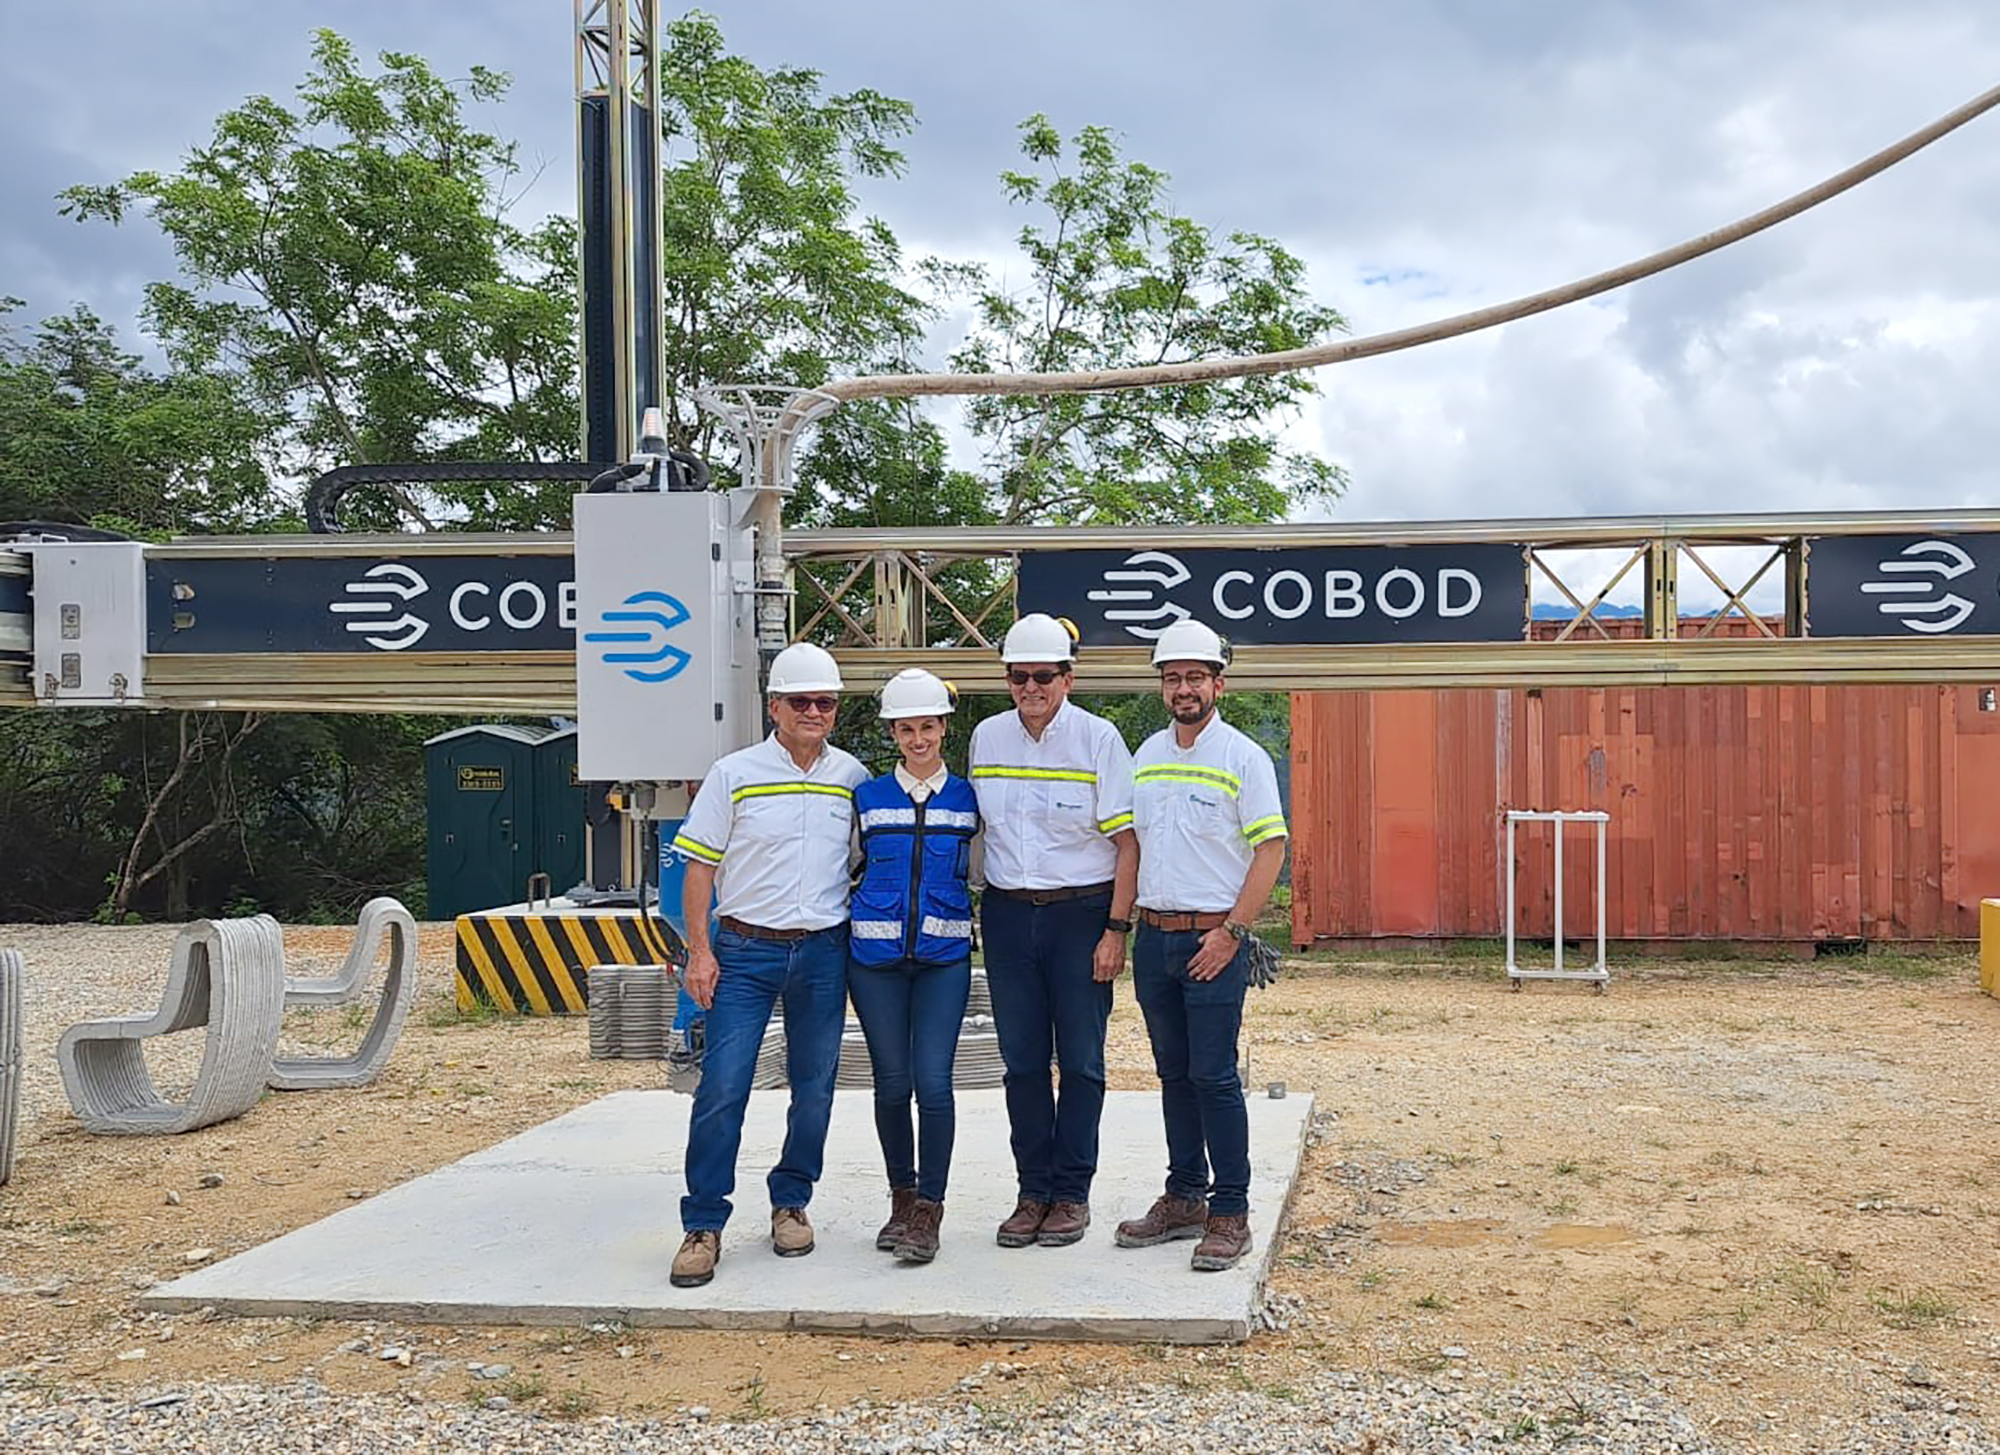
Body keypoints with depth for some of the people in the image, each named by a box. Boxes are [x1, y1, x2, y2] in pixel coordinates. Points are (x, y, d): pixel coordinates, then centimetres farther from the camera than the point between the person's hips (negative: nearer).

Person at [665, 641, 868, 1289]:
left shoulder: (853, 777, 6)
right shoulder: (734, 774, -1)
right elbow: (700, 868, 1)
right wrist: (700, 952, -6)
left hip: (824, 951, 3)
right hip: (745, 949, -2)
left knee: (814, 1089, 9)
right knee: (722, 1088, -8)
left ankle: (790, 1203, 26)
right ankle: (703, 1226, 0)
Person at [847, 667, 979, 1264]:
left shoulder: (967, 798, 7)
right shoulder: (866, 798, 6)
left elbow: (981, 876, 15)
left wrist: (983, 930, 6)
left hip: (944, 956, -1)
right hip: (875, 957, 1)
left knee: (933, 1080, -10)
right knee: (892, 1082, 5)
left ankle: (928, 1209, 0)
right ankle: (901, 1197, 22)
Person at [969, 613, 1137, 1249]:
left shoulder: (1098, 738, -6)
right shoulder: (987, 738, 7)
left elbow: (1126, 841, -6)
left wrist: (1116, 928, -11)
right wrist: (975, 906, 11)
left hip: (1081, 911, -3)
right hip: (1008, 914, 4)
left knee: (1080, 1059, 3)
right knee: (1022, 1060, 7)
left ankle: (1072, 1194, 14)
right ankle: (1033, 1192, 17)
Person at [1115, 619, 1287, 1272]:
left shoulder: (1242, 757, -5)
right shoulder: (1145, 755, 12)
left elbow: (1271, 849, -9)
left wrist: (1231, 931, -15)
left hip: (1212, 939, -6)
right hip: (1153, 936, 6)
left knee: (1214, 1077, -6)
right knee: (1174, 1074, 12)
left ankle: (1230, 1213, 1)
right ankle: (1184, 1198, 21)